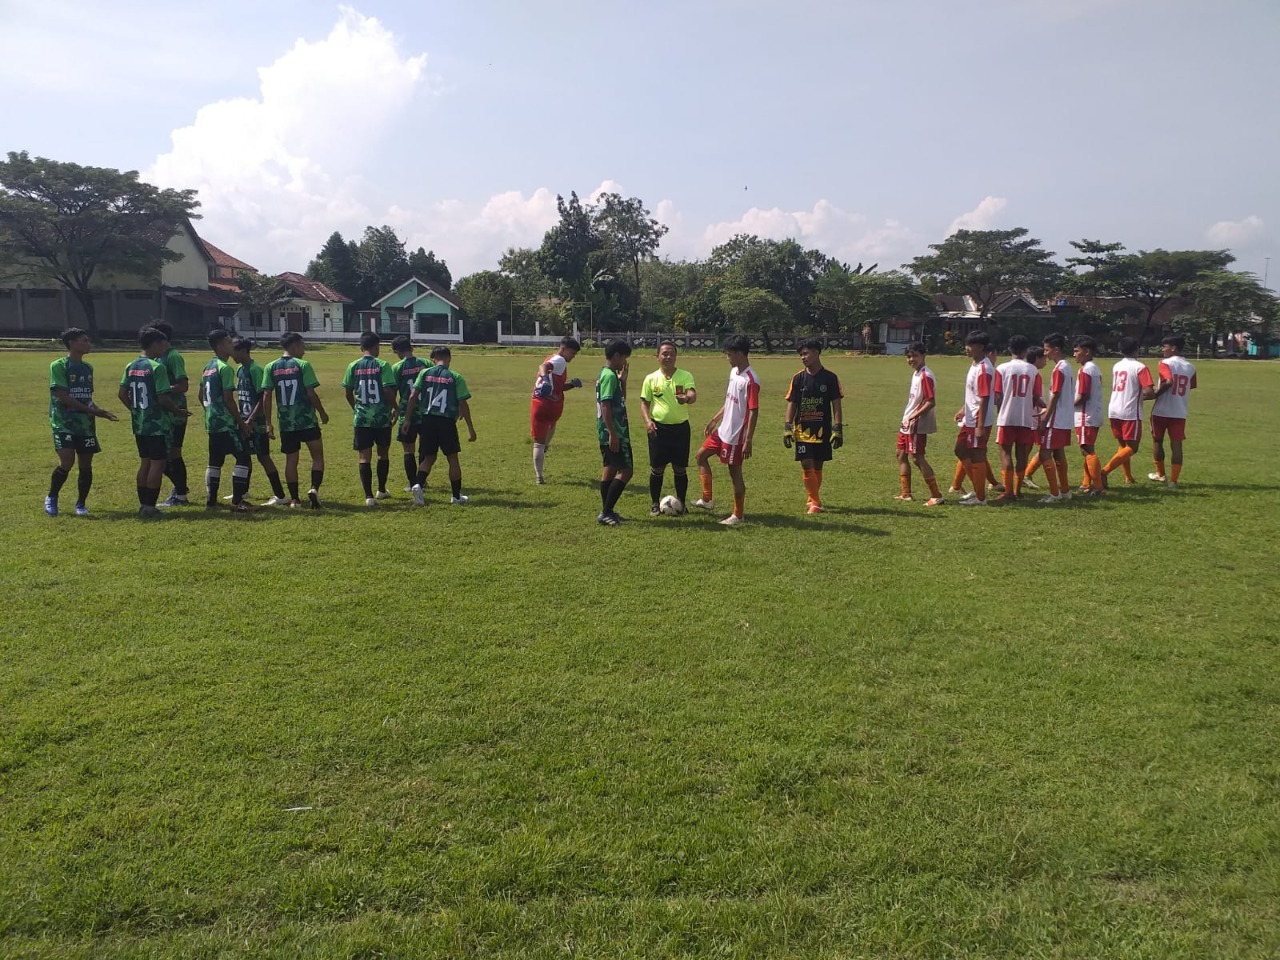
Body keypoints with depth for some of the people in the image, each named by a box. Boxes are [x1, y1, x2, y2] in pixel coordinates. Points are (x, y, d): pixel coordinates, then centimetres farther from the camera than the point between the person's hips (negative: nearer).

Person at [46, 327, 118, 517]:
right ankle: (51, 498, 10)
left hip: (86, 424, 6)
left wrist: (100, 411, 0)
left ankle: (81, 504, 17)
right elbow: (63, 397, -15)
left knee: (86, 464, 4)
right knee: (66, 462, -14)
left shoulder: (88, 368, 13)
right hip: (64, 423, -6)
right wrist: (91, 410, -16)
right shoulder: (58, 366, -8)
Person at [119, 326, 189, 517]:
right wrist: (178, 411, -4)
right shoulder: (157, 367, -15)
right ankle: (149, 506, -1)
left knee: (145, 462, 15)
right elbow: (163, 398, -19)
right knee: (158, 463, -1)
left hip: (139, 424, 8)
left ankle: (143, 504, 19)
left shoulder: (131, 367, 8)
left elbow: (122, 394, 10)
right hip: (157, 425, -8)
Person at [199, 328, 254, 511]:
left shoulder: (207, 367, 14)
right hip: (226, 423, -9)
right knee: (243, 458, -4)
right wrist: (242, 422, -12)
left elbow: (202, 397, 19)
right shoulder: (225, 368, -14)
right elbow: (228, 399, -17)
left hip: (211, 422, 9)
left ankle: (210, 500, 16)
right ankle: (236, 501, -5)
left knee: (215, 461, 14)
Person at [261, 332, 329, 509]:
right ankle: (314, 488, -11)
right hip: (307, 421, -3)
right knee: (317, 456, 8)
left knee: (291, 460, 11)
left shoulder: (271, 367, 3)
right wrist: (322, 413, 3)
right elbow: (311, 393, -10)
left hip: (285, 422, 4)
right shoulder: (302, 365, -7)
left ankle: (294, 499, 12)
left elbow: (267, 396, 1)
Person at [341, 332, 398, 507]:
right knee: (383, 453, 18)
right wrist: (394, 407, 2)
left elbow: (348, 393, 5)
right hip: (382, 417, -1)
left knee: (364, 457, 2)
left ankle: (369, 496, -6)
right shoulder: (382, 365, -7)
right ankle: (381, 490, 30)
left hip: (361, 418, 1)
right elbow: (388, 390, -14)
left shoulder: (353, 366, 1)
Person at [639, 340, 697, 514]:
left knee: (680, 468, 6)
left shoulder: (685, 376, -3)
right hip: (658, 428, 0)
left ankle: (680, 503, 20)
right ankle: (655, 503, 19)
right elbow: (644, 402, 6)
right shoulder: (651, 379, 1)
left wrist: (686, 398, -43)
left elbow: (693, 395, -19)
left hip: (680, 427, 0)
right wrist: (647, 420, -12)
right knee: (657, 468, 5)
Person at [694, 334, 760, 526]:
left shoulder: (751, 380, -22)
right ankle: (707, 500, 26)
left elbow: (754, 411, -22)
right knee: (701, 456, 17)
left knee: (735, 472, 1)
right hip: (723, 430, 10)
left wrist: (748, 441, -23)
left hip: (736, 436, -10)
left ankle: (738, 515, 14)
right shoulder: (733, 372, 6)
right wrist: (714, 420, 22)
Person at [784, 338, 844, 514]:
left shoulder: (830, 378, -2)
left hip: (822, 430, 0)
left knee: (817, 466, 8)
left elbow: (836, 405, -1)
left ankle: (812, 499, 24)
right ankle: (814, 501, 0)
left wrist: (838, 430, -7)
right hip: (802, 430, 1)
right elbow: (791, 404, 5)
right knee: (806, 465, -9)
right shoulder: (798, 378, 2)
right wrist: (787, 428, -2)